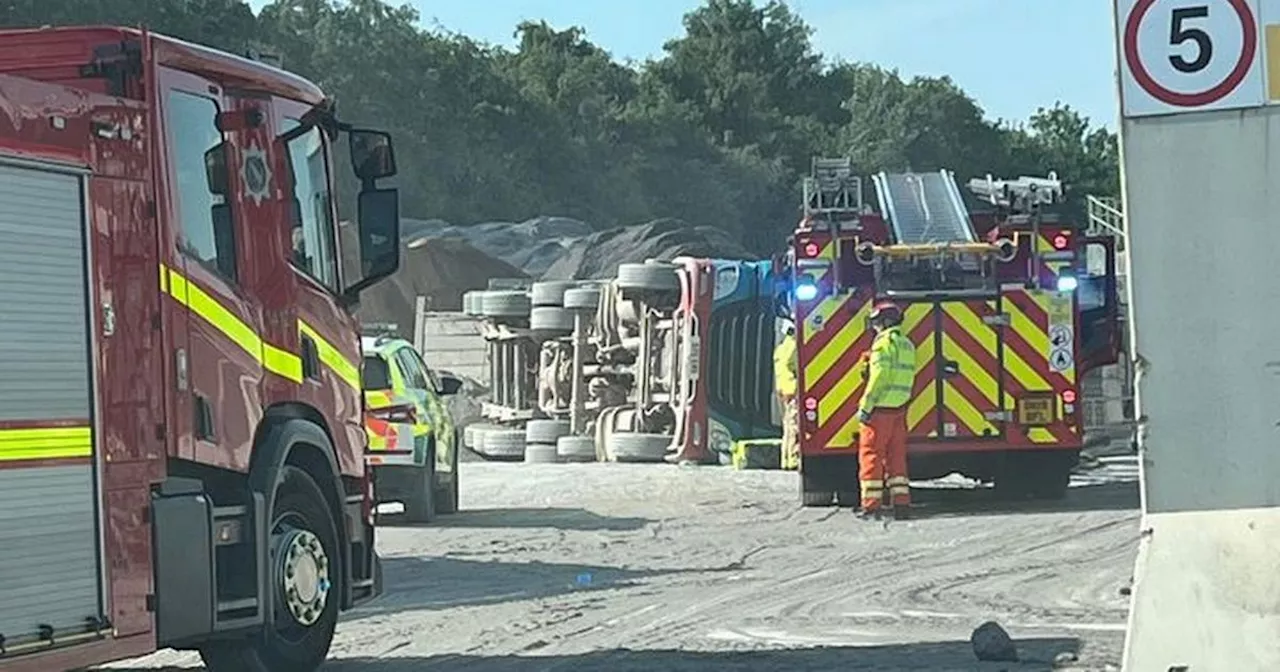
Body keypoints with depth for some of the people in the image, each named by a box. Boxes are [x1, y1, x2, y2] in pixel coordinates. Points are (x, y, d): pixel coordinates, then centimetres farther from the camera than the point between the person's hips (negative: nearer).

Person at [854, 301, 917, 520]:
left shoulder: (884, 342, -11)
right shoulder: (907, 344, 15)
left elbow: (879, 377, -17)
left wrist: (865, 407, -16)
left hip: (881, 409, -8)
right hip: (900, 409, 8)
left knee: (870, 454, -3)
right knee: (896, 456, 11)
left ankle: (871, 505, -5)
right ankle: (902, 503, 8)